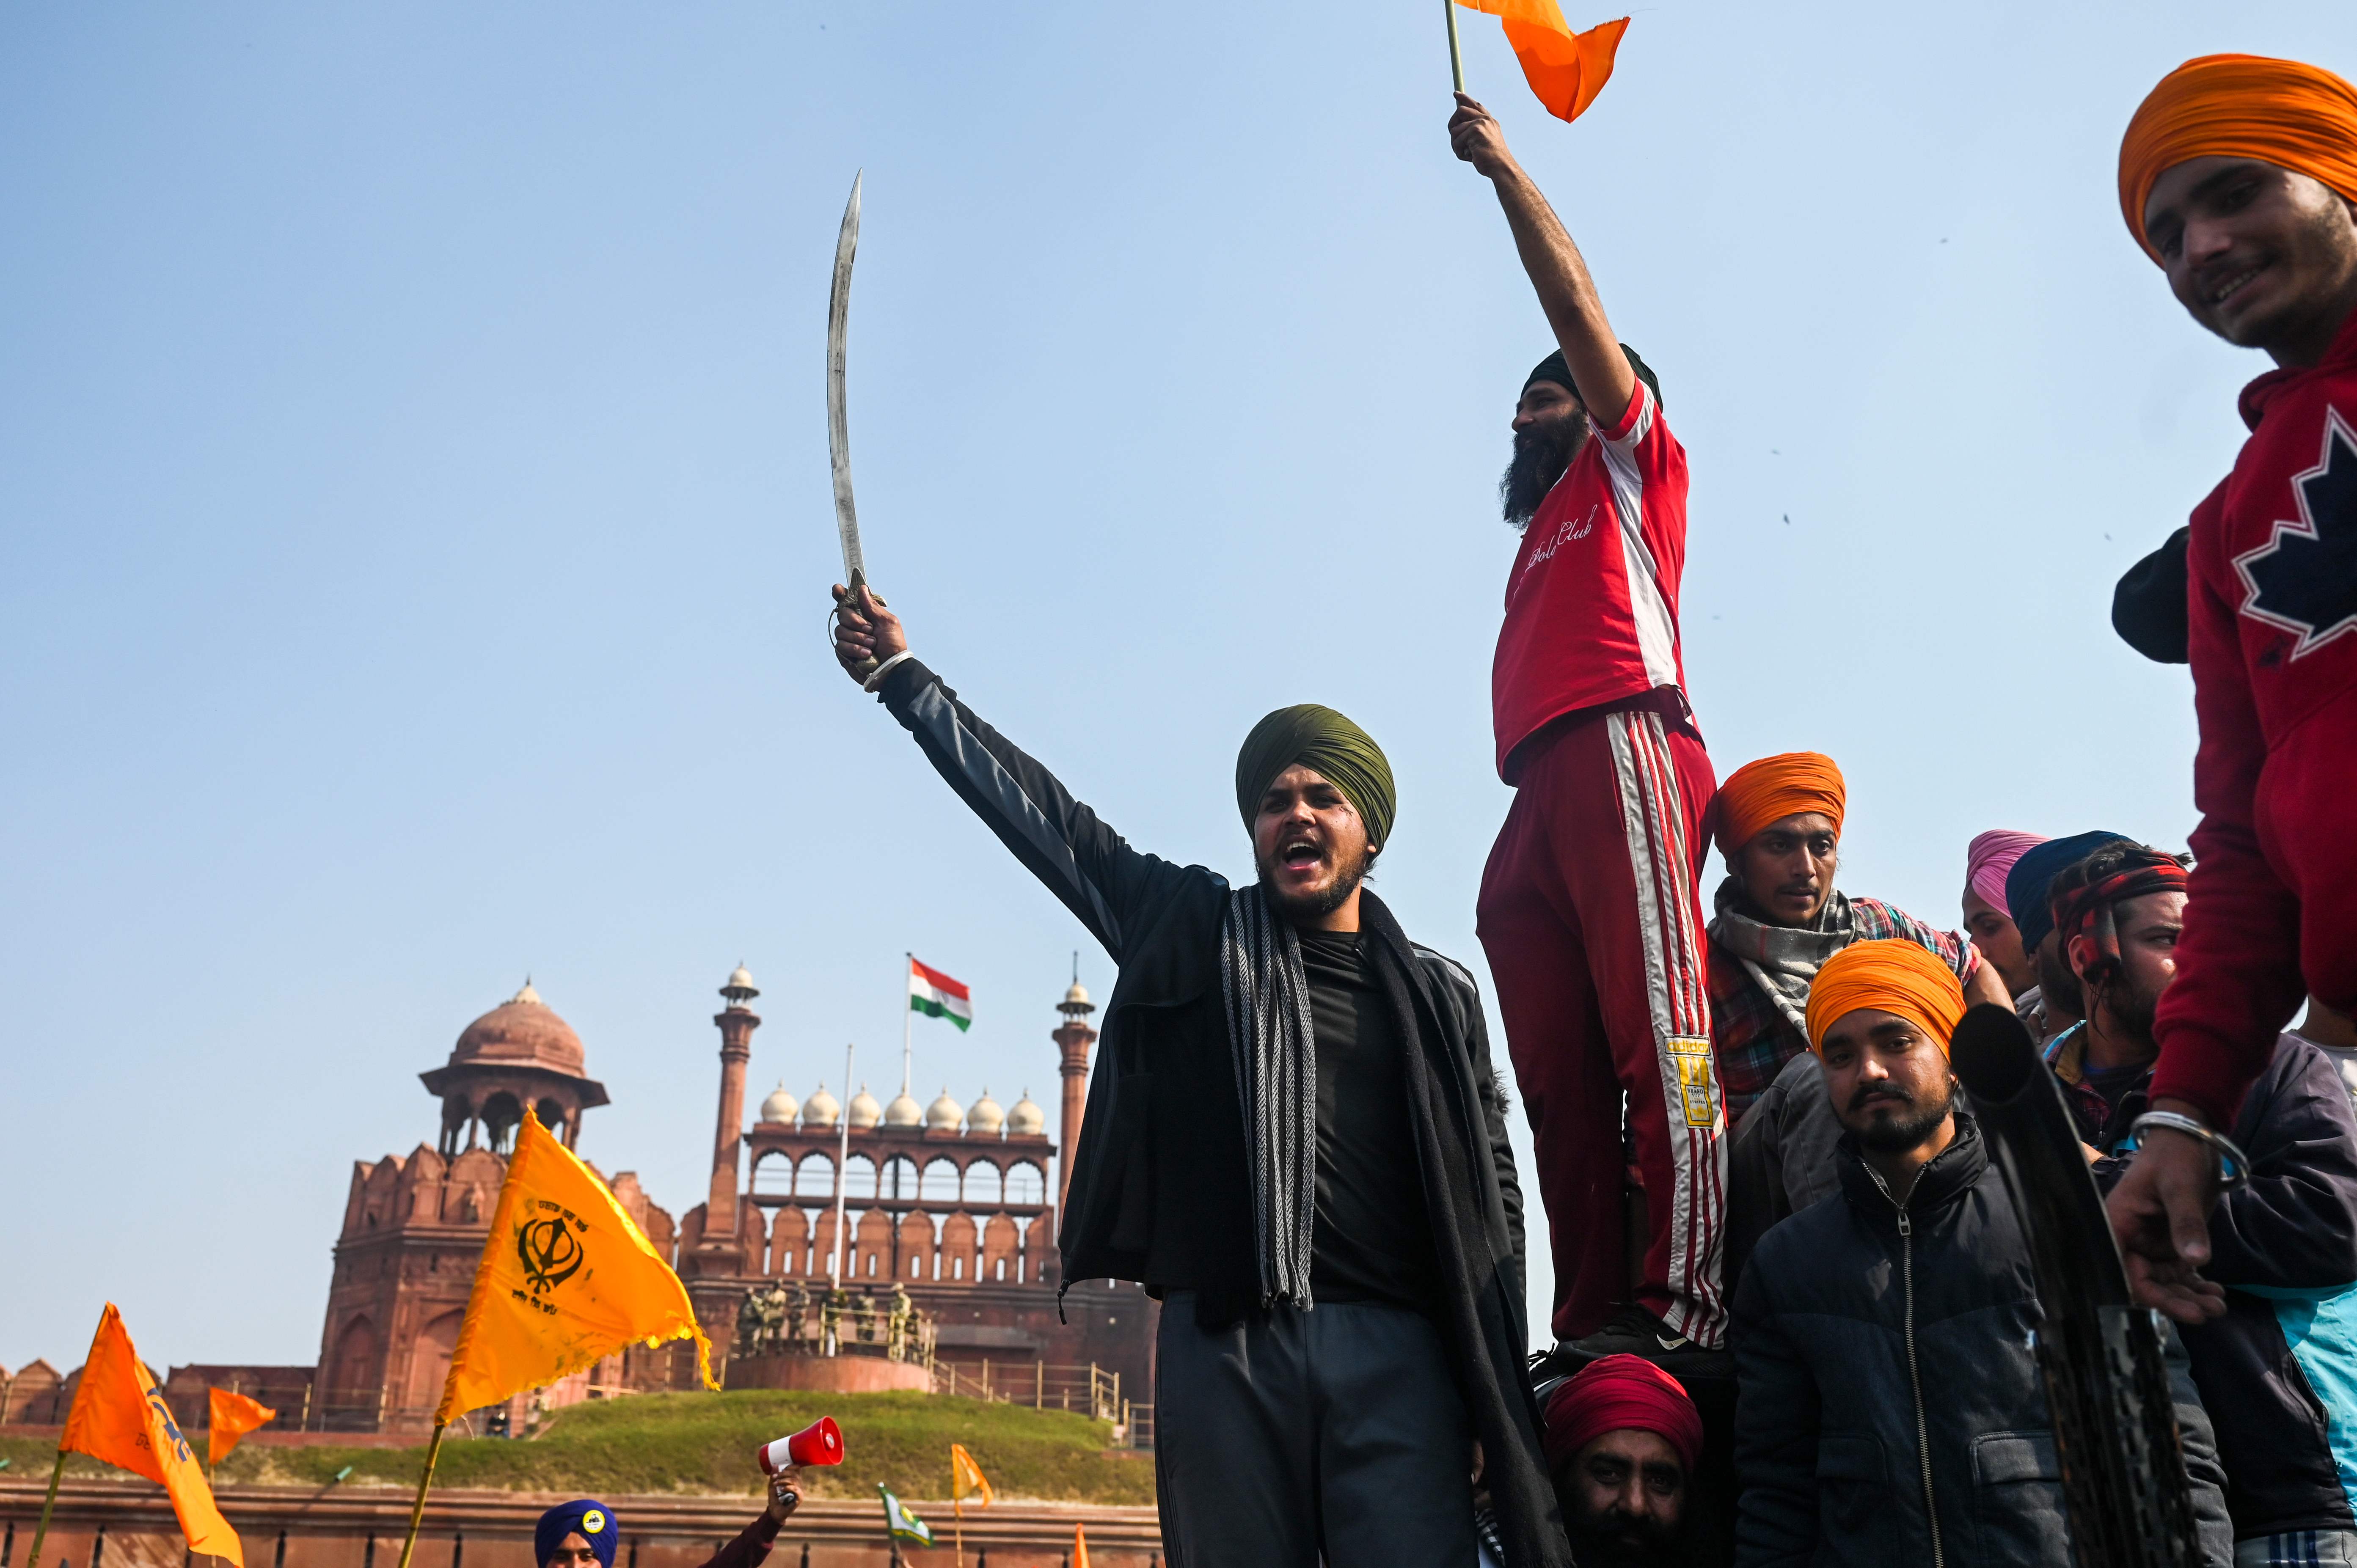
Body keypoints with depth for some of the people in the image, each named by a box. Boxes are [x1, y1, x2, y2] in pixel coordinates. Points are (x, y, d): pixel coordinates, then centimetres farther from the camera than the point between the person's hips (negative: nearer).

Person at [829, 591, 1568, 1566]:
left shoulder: (1438, 994, 14)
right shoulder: (1195, 934, 13)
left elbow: (1493, 1205, 12)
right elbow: (1046, 816, 13)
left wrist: (1498, 1401, 4)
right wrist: (901, 674, 15)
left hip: (1394, 1356, 0)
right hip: (1224, 1347, 0)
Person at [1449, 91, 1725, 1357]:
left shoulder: (1633, 464, 21)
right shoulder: (1541, 540, 37)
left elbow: (1576, 303, 11)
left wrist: (1501, 166, 18)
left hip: (1621, 752, -7)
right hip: (1539, 792, 7)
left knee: (1660, 1042, -18)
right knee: (1561, 1083, -4)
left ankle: (1686, 1308, -23)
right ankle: (1590, 1323, -6)